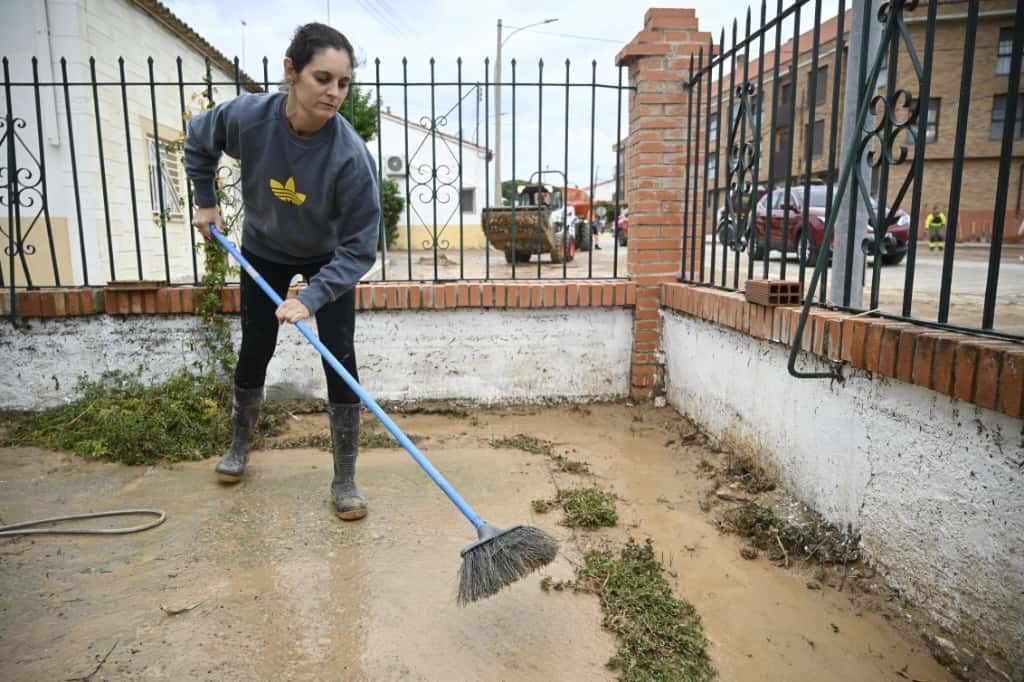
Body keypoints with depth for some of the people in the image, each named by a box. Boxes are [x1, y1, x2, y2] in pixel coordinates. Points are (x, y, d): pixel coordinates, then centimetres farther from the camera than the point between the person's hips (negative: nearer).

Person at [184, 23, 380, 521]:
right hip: (264, 251, 3)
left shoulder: (350, 154, -34)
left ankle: (345, 481, 4)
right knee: (255, 349, 13)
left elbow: (359, 249, -30)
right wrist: (206, 202, 1)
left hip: (329, 259, -2)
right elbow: (198, 140, -1)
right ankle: (239, 445, 38)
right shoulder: (247, 116, -27)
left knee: (340, 360, -9)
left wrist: (311, 298, -38)